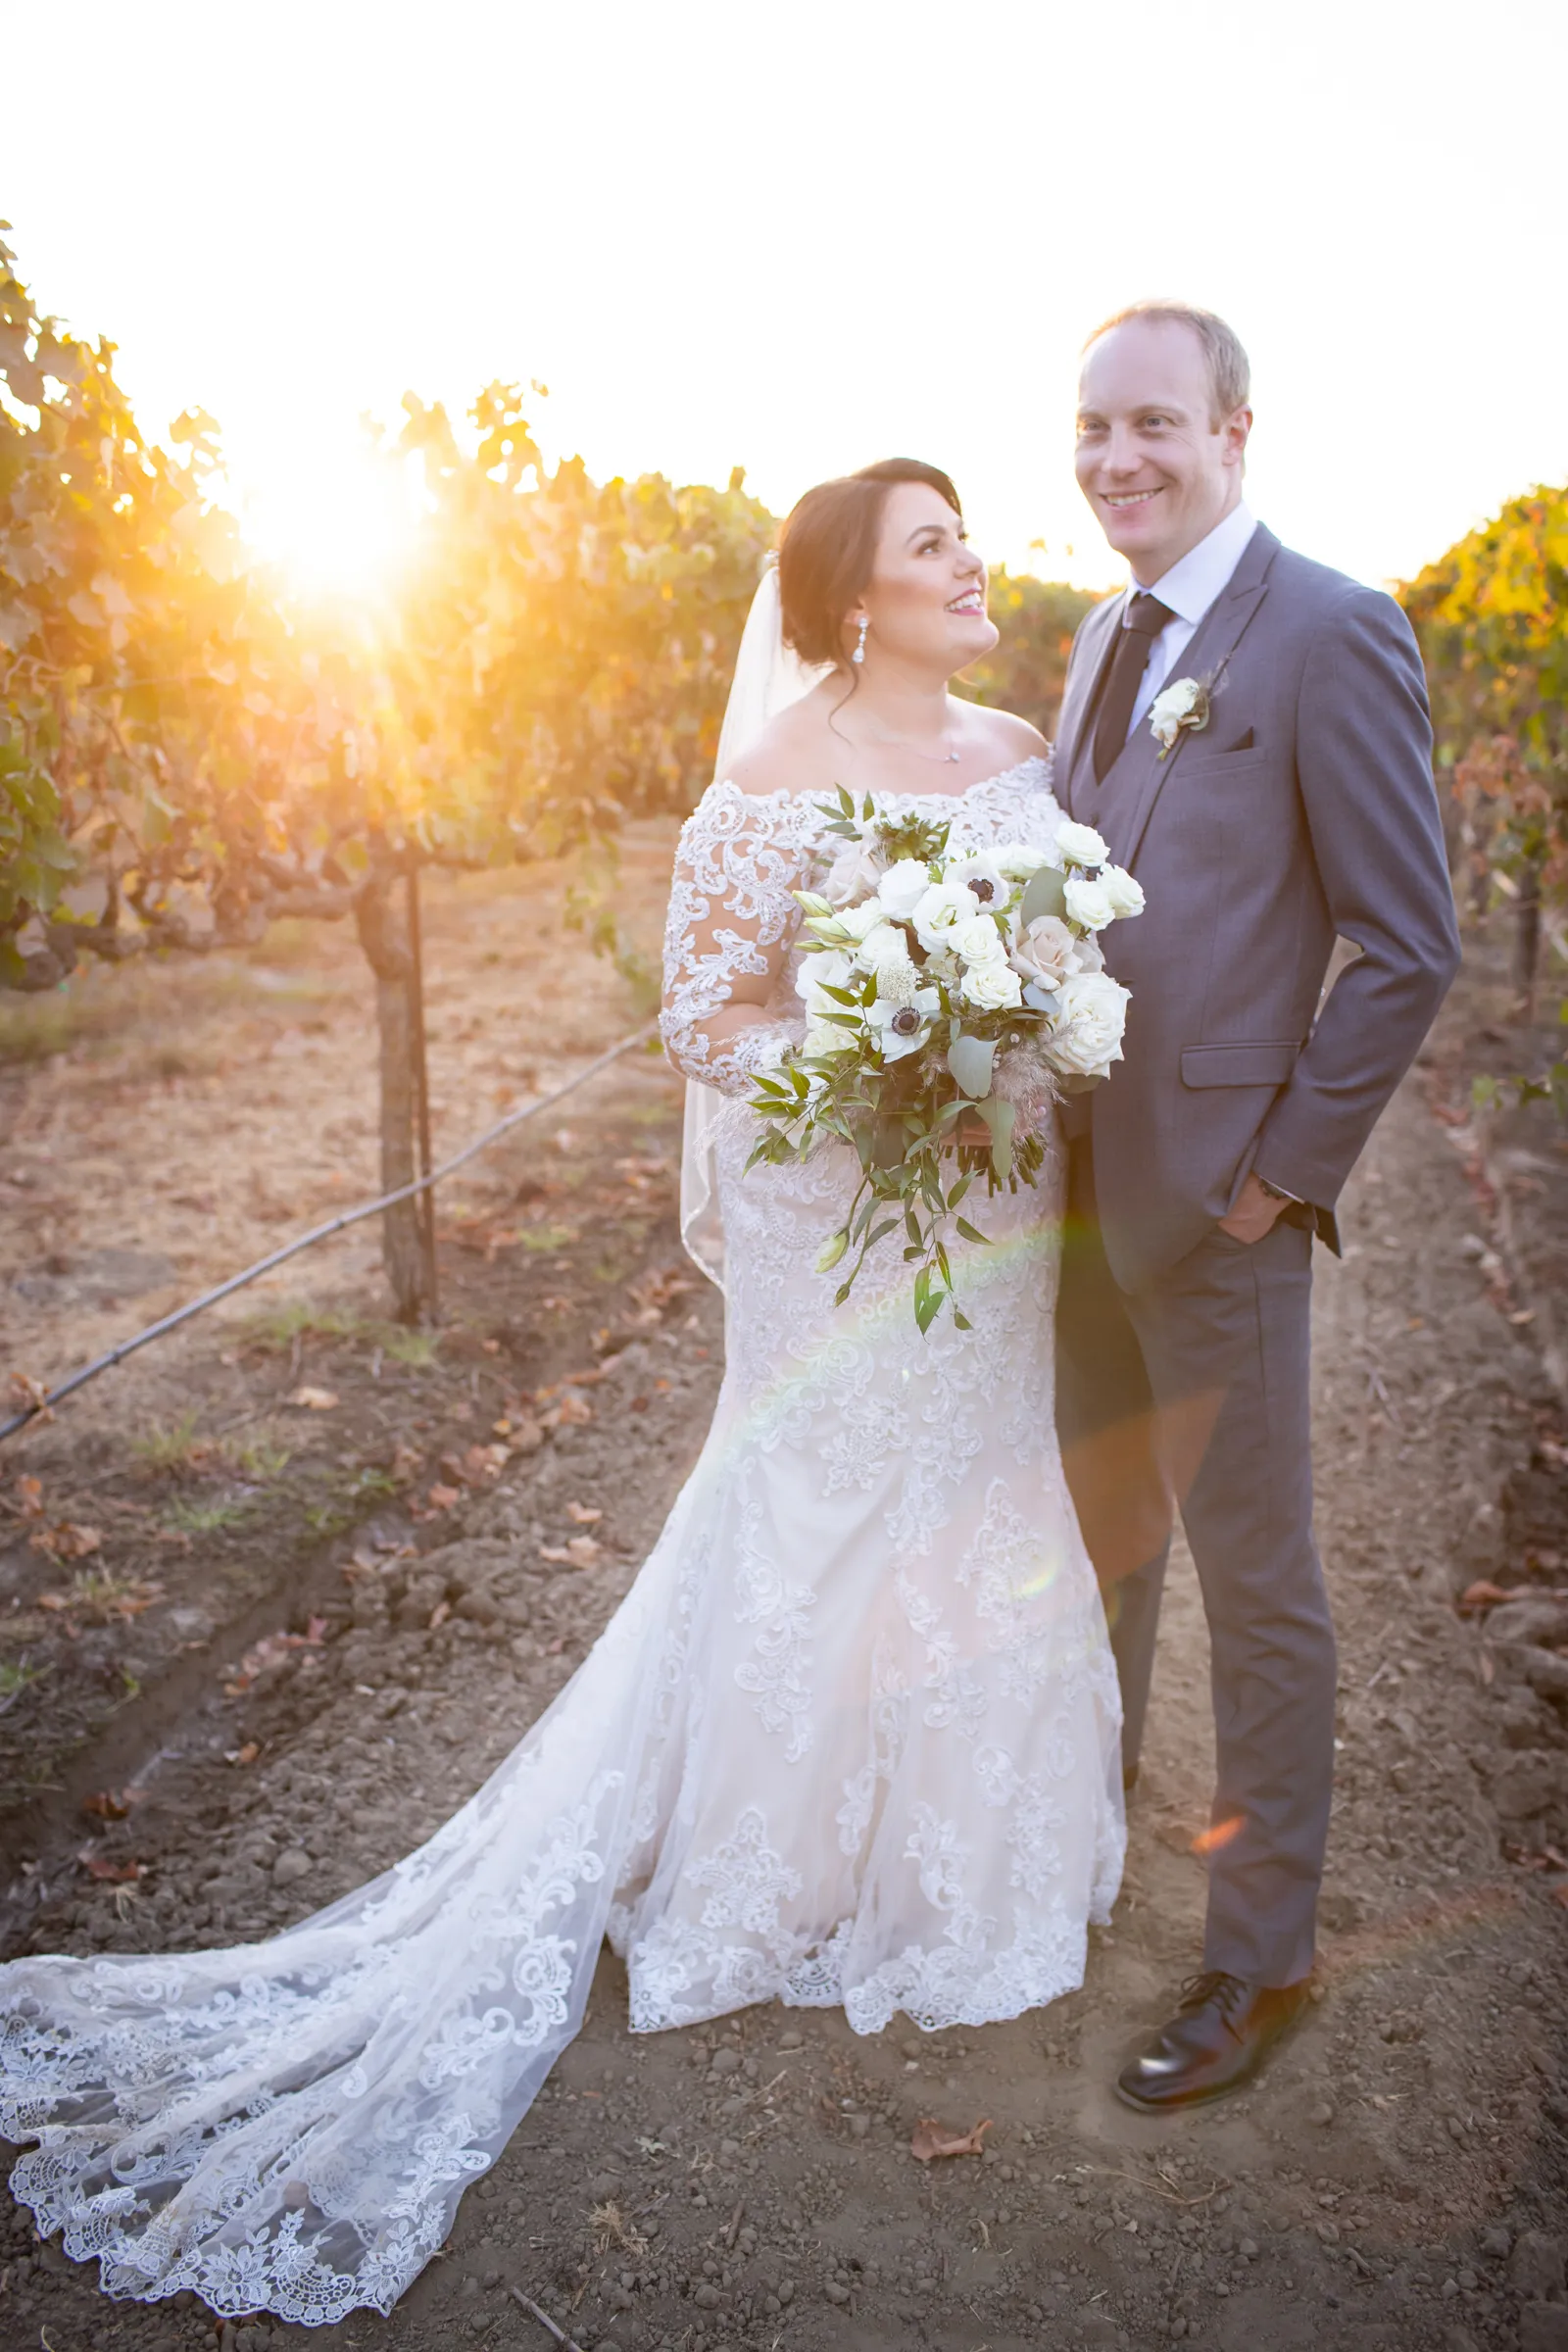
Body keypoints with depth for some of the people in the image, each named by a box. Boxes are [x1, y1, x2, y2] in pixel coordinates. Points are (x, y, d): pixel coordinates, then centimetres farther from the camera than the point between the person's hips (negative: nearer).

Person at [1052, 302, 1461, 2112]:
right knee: (1098, 1527, 23)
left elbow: (1408, 947, -14)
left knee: (1253, 1582, 6)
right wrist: (1047, 1120, 7)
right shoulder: (1099, 639, 12)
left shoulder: (1331, 637, -12)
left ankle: (1262, 1953, 25)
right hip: (1079, 1181, 7)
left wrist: (1281, 1175, -13)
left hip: (1214, 1204, -7)